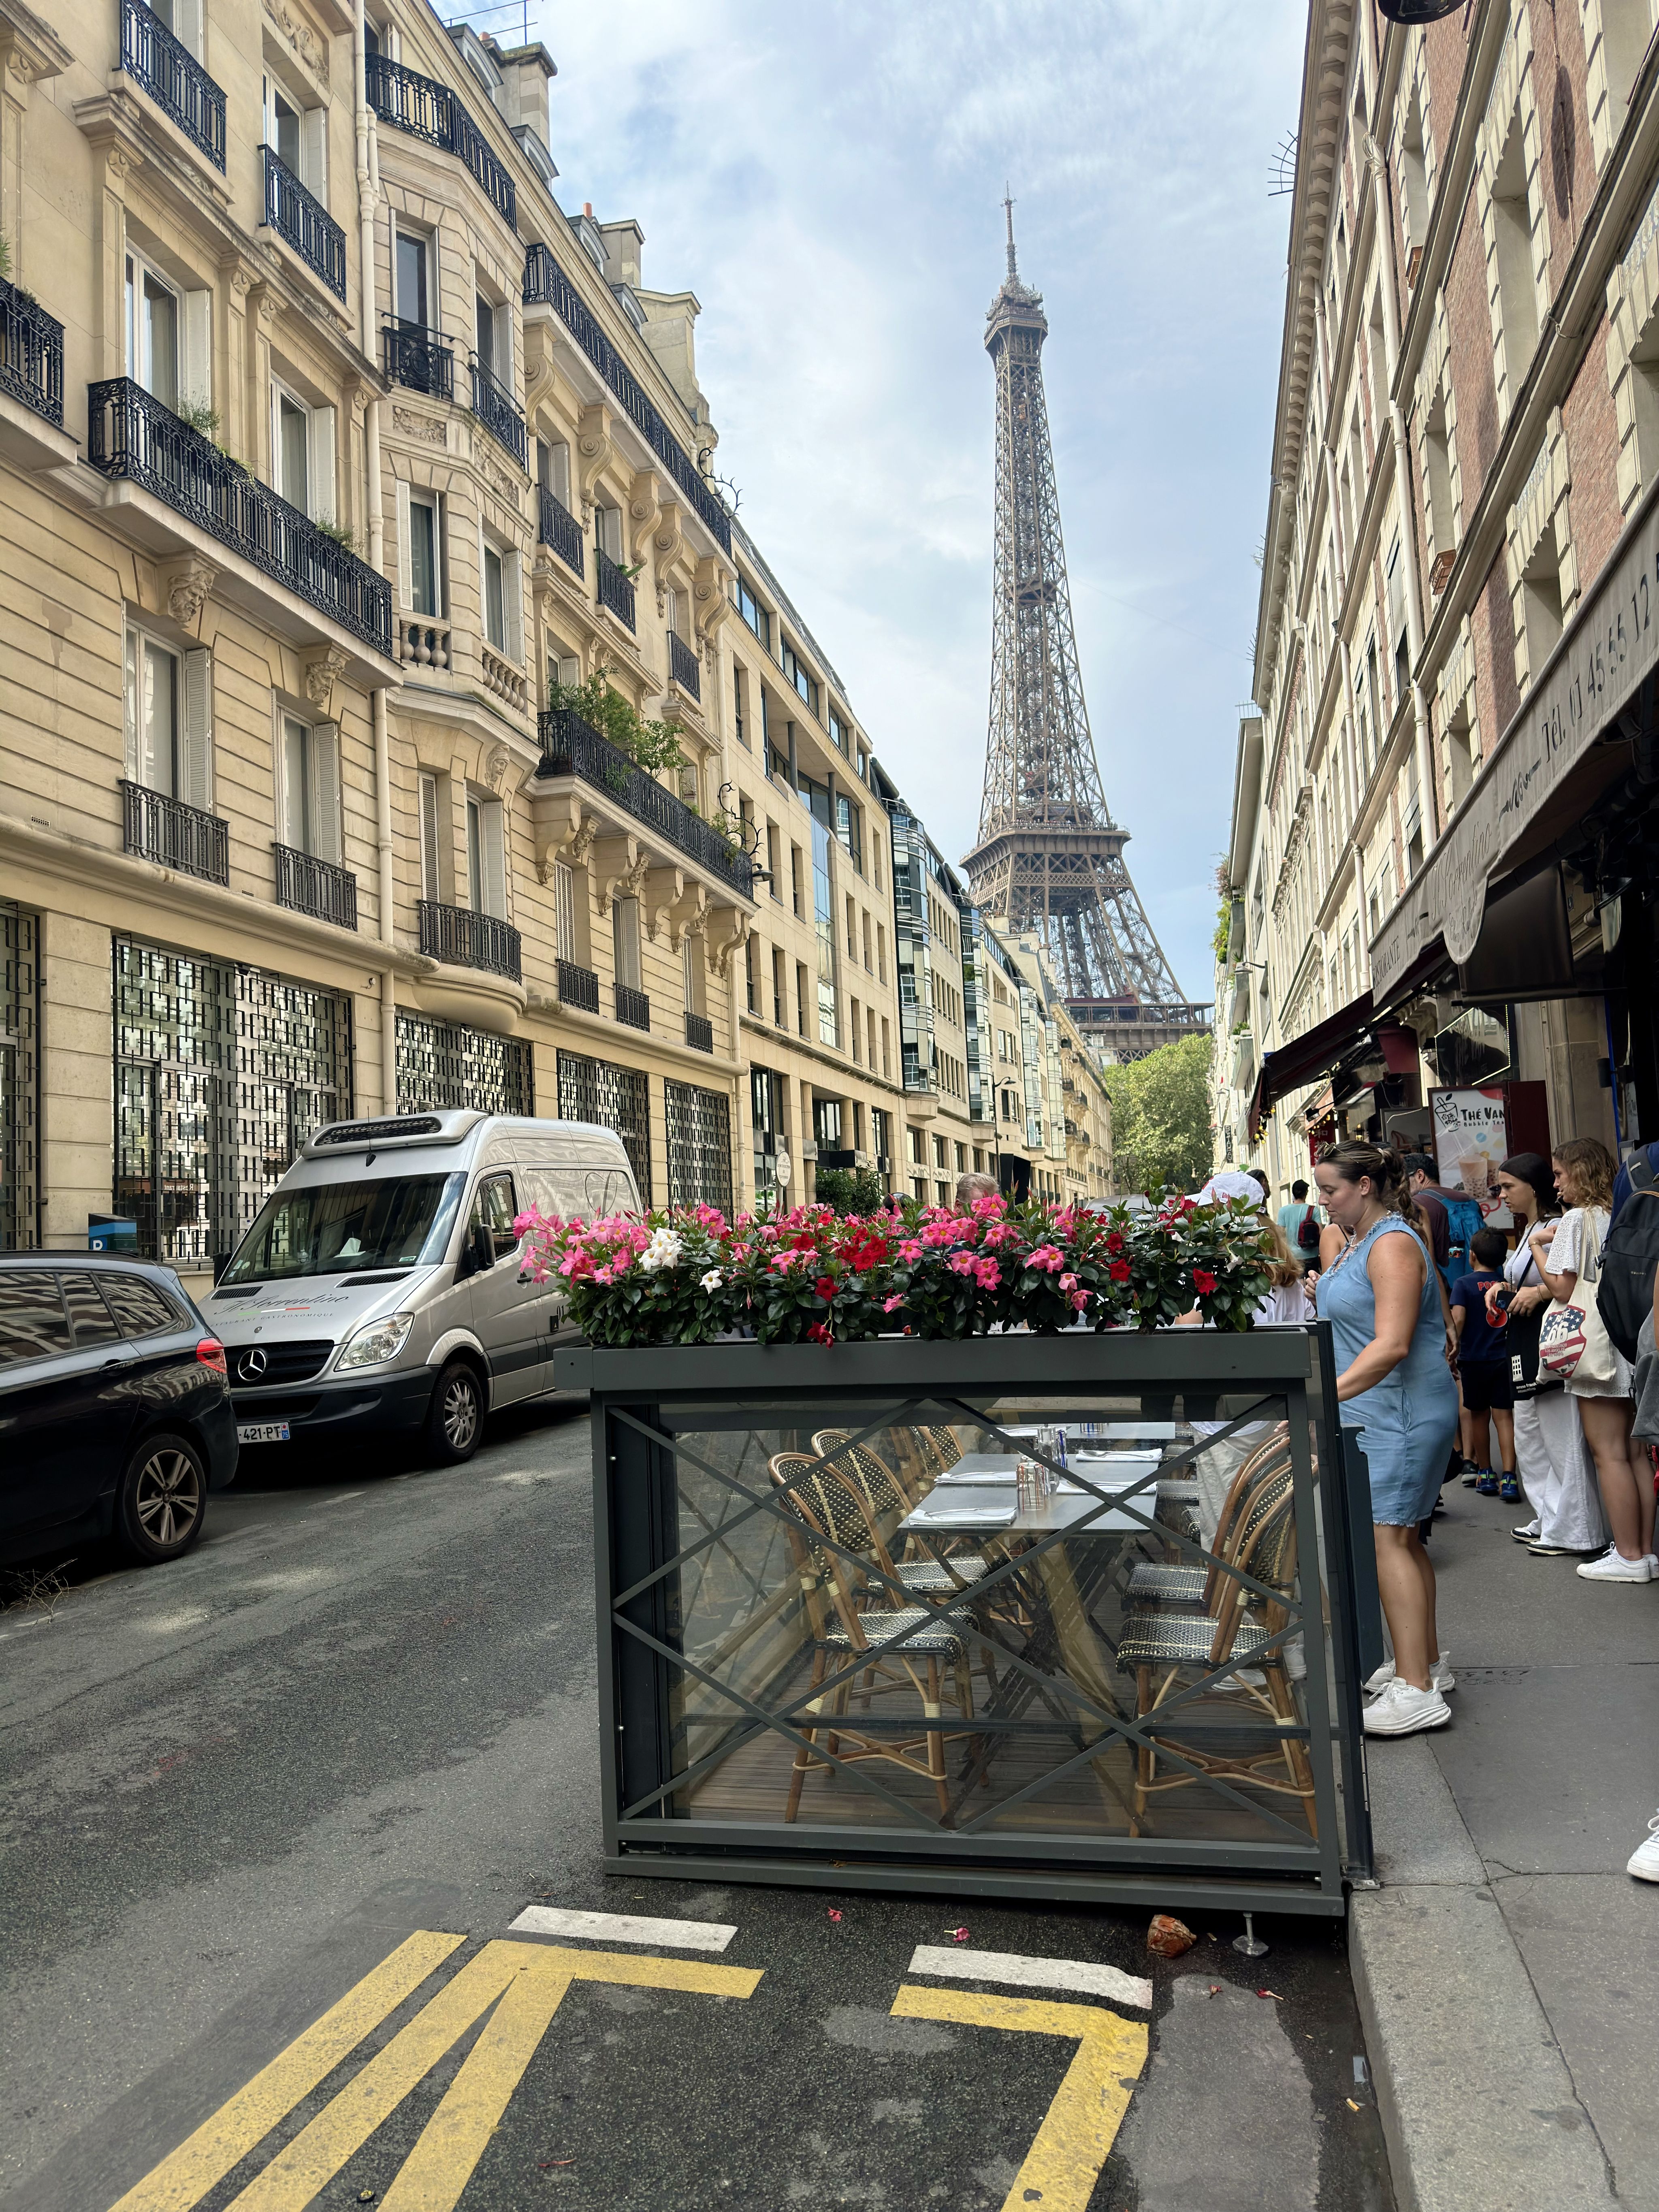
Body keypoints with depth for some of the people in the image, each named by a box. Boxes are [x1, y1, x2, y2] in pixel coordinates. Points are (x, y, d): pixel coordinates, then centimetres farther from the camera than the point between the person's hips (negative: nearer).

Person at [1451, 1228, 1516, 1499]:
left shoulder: (1464, 1284, -8)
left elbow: (1458, 1319, -19)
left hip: (1474, 1359, -2)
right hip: (1505, 1357, 2)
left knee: (1479, 1415, 13)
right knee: (1504, 1416, 0)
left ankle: (1485, 1474, 22)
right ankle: (1508, 1478, -11)